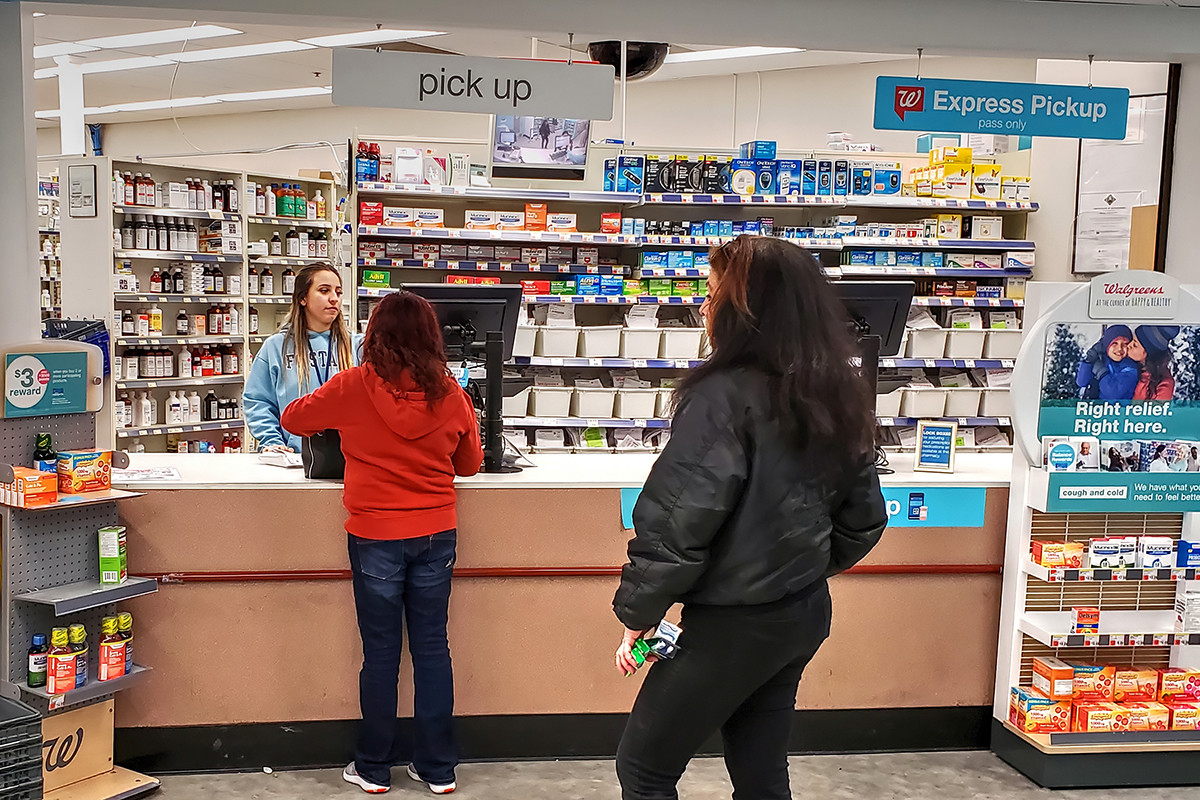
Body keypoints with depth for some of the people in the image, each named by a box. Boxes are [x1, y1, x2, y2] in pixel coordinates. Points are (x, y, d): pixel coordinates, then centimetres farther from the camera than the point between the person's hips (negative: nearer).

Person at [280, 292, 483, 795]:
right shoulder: (450, 393, -3)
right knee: (432, 648, 10)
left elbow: (293, 419, 9)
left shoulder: (354, 386, -8)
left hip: (375, 536, -2)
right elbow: (470, 463, 11)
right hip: (436, 534, 2)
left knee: (380, 653, 7)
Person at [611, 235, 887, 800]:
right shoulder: (838, 399, 3)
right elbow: (863, 519, 12)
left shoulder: (725, 397, -21)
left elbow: (676, 523, -23)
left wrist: (637, 615, -11)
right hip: (805, 614, 8)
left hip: (733, 623, -8)